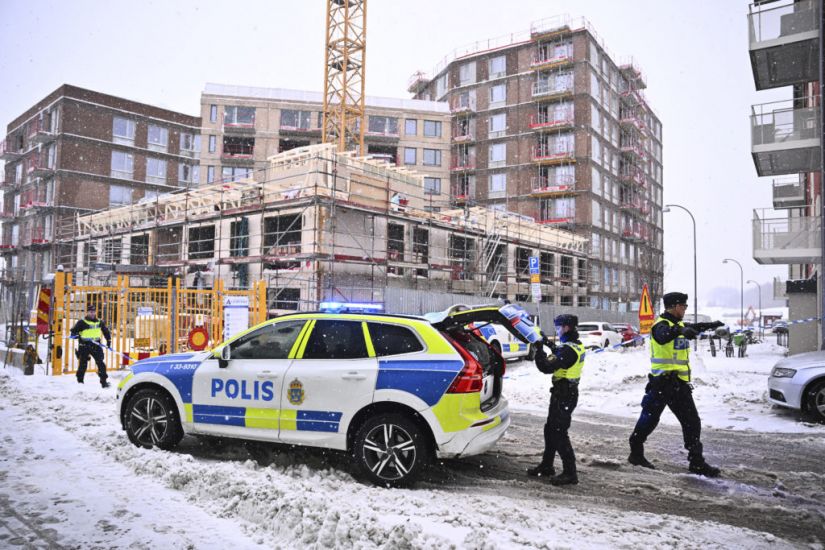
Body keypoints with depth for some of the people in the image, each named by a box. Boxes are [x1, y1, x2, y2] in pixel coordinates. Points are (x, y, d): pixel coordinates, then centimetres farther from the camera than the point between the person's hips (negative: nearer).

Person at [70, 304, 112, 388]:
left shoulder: (100, 322, 11)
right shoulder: (82, 322, -2)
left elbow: (106, 331, 23)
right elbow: (73, 330, -1)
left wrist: (108, 340, 18)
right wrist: (76, 335, -21)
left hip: (96, 345, 3)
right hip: (84, 346, -2)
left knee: (101, 363, -6)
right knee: (83, 364, 7)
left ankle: (103, 381, -3)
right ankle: (80, 381, 23)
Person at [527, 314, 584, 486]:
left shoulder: (569, 349, -24)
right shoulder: (576, 345, 7)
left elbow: (546, 367, -26)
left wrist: (539, 349, -15)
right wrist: (550, 345, 17)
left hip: (564, 395, -10)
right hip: (566, 392, 10)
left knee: (559, 433, -4)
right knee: (550, 429, 18)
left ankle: (570, 473, 2)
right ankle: (546, 466, 29)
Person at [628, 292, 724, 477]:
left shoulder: (678, 324, 14)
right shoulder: (661, 325, -14)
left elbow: (694, 328, 37)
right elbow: (665, 335, -39)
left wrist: (711, 325, 50)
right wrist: (680, 330, -58)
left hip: (679, 383, 9)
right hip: (662, 382, -9)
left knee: (692, 422, 8)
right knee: (649, 420, 1)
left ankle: (696, 462, 15)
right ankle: (636, 453, 16)